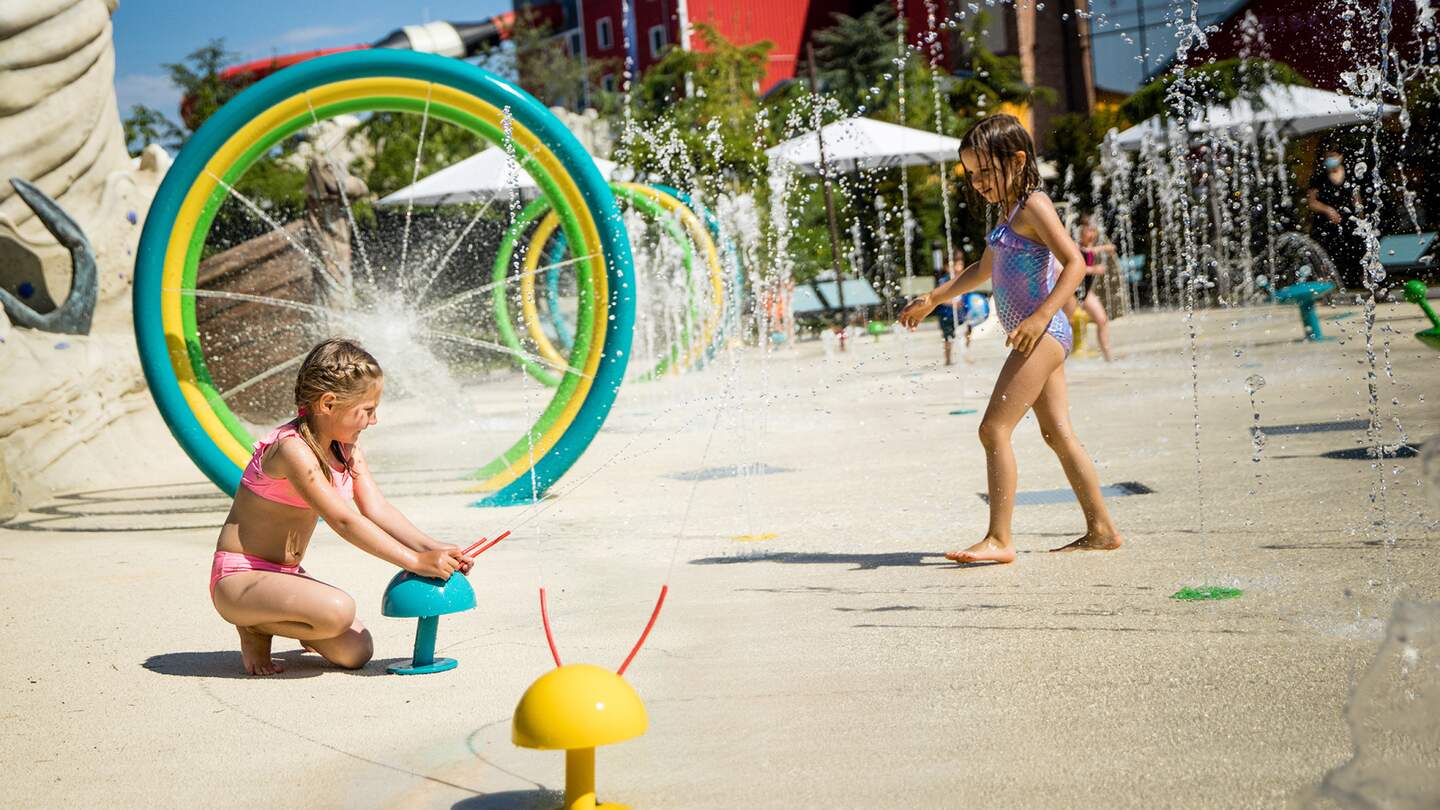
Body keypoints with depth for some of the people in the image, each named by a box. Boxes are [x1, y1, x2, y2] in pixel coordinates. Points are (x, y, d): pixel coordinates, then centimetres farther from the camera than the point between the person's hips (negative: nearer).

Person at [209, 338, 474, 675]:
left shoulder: (348, 449, 4)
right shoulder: (292, 449, -24)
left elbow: (377, 509, -1)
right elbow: (344, 522, -28)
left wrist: (433, 549, -15)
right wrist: (416, 563, -29)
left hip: (287, 576, 8)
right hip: (239, 580, -8)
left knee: (356, 652, -8)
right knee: (338, 610, -32)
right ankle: (255, 629, -6)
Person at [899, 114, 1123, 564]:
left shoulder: (1034, 206, -11)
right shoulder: (1009, 213, 18)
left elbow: (1075, 262, -20)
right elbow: (984, 270, 32)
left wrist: (1041, 316, -29)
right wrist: (933, 299, 33)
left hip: (1042, 334, -10)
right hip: (1039, 339, 10)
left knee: (994, 429, -13)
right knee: (1058, 434, 11)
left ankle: (999, 539, -14)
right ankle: (1101, 530, 16)